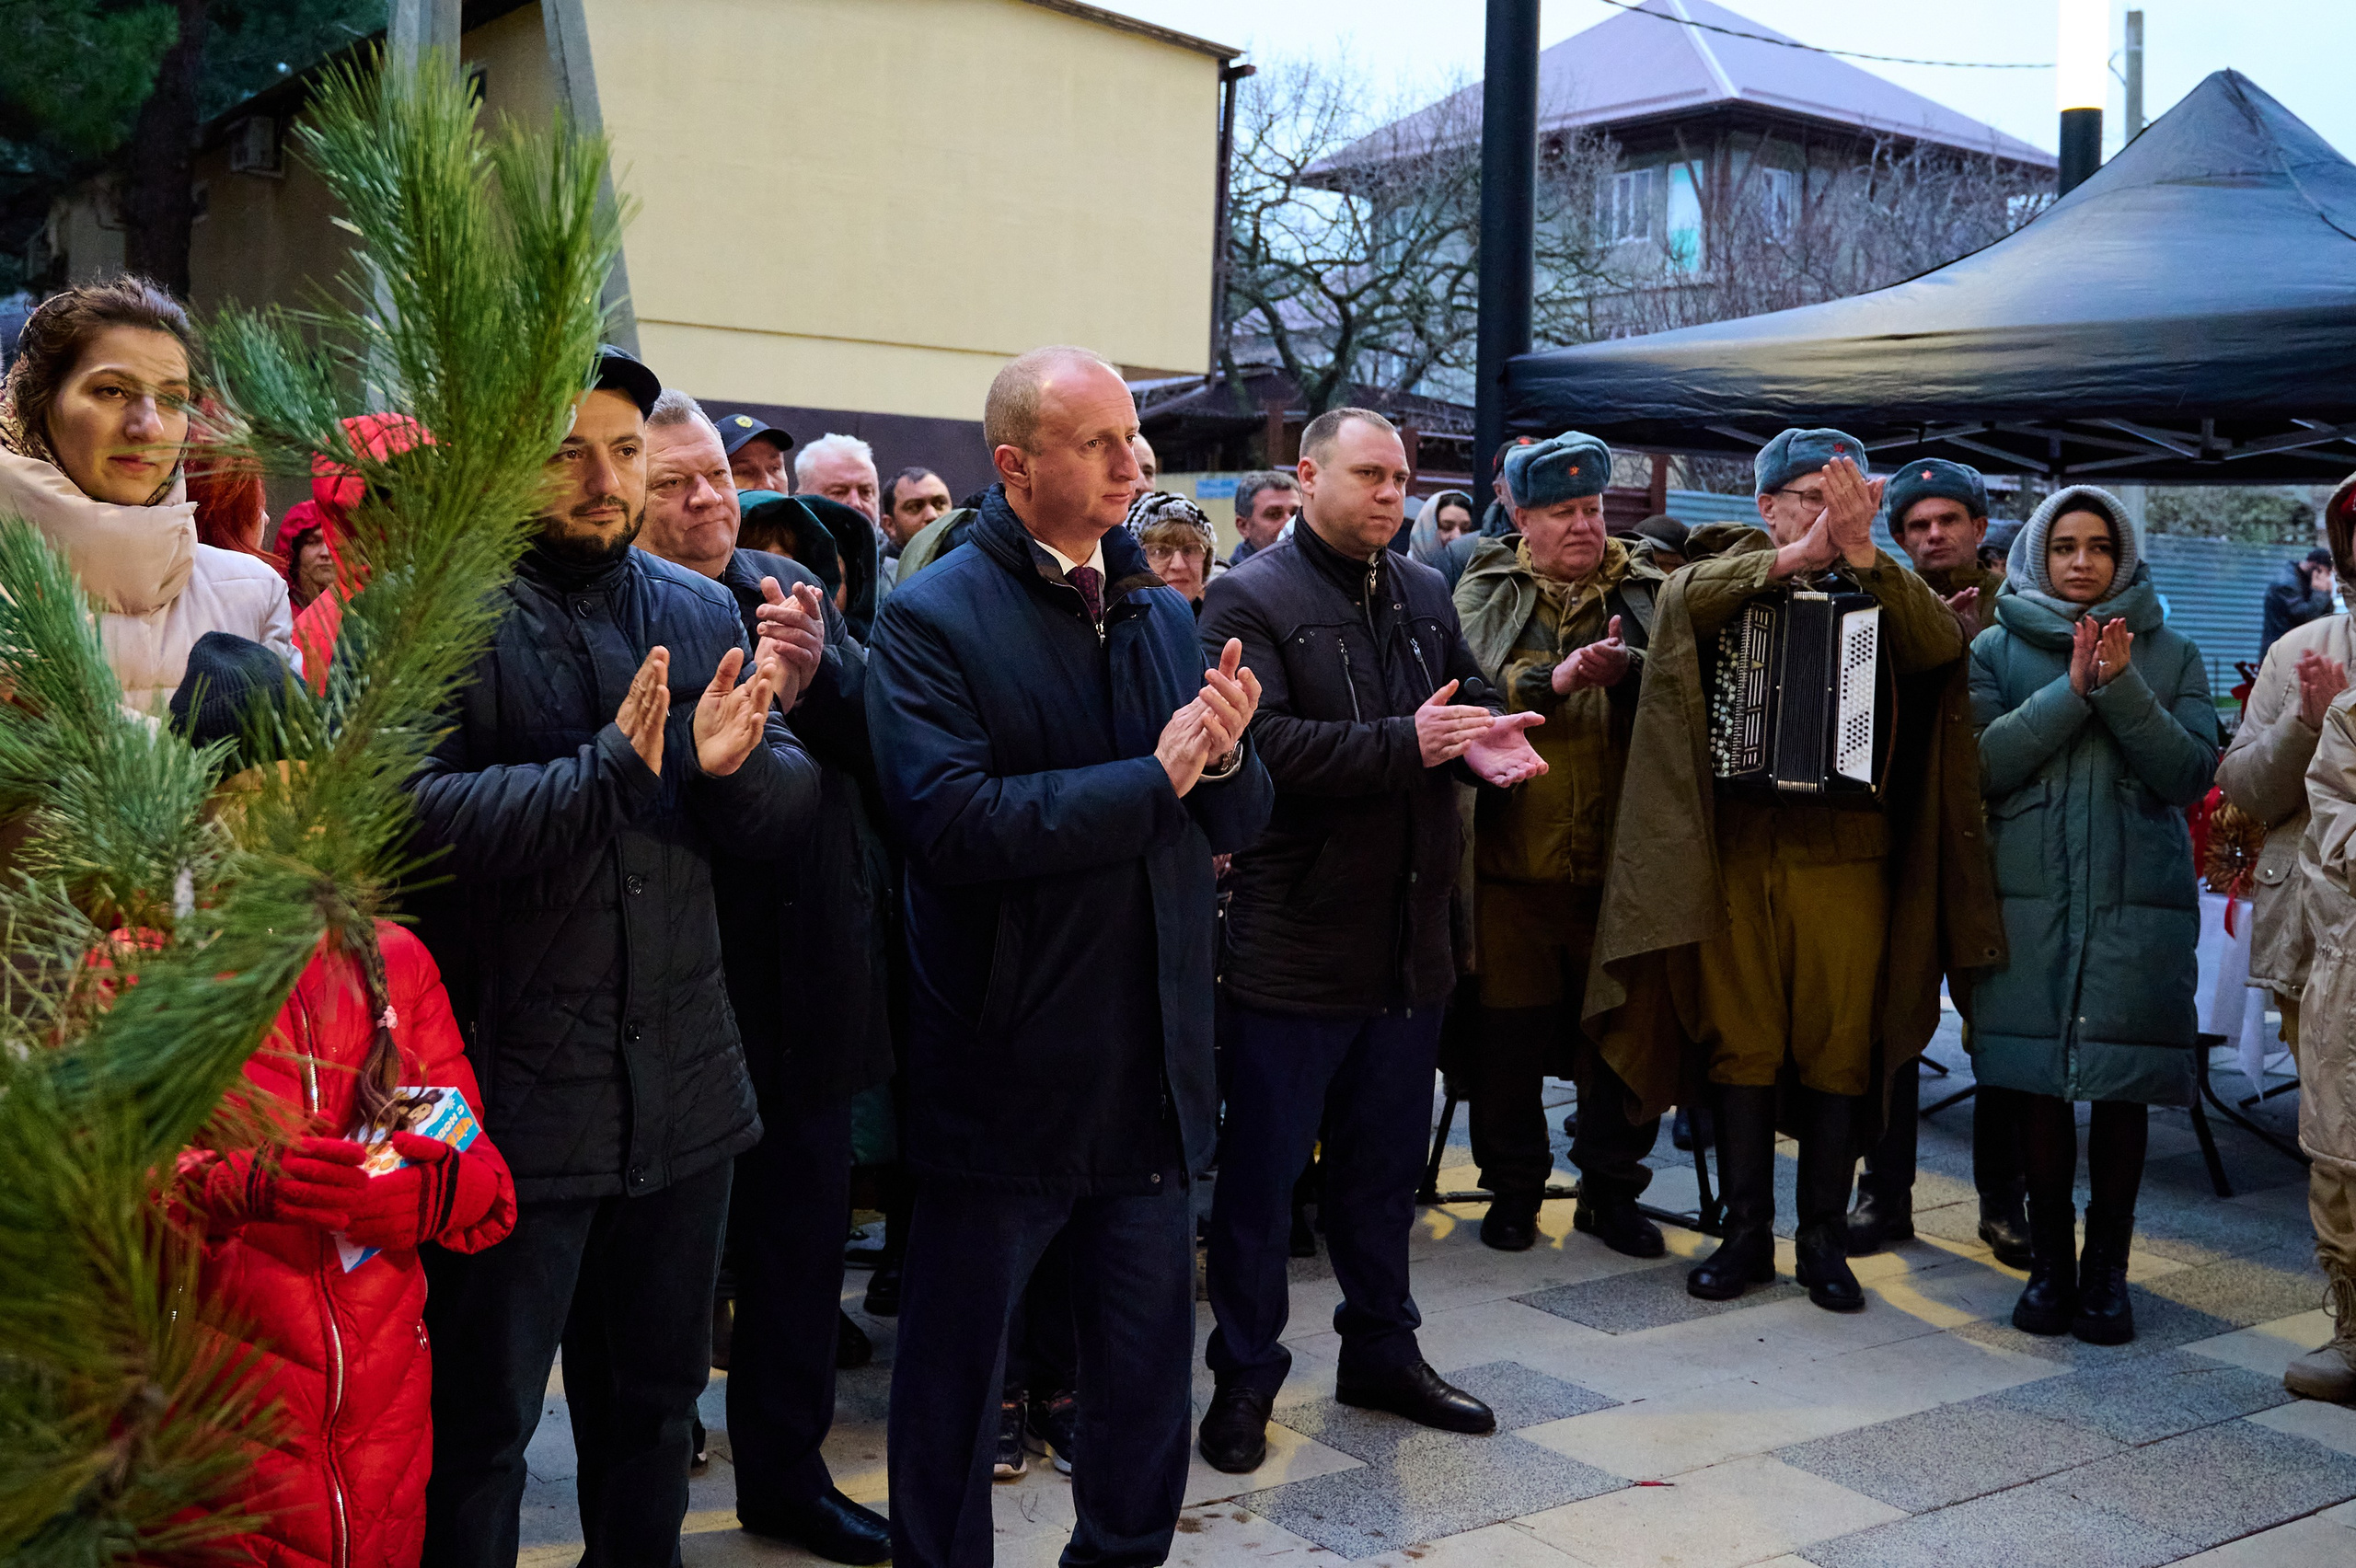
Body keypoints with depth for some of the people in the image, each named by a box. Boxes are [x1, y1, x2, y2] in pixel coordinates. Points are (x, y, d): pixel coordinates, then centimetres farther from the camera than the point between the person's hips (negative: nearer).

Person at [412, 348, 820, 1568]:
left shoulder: (701, 612, 8)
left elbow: (791, 805, 2)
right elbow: (415, 815, -21)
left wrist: (730, 763, -19)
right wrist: (610, 770, -29)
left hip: (681, 1087, 5)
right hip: (514, 1092, -5)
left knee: (653, 1404, 21)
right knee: (477, 1431, 10)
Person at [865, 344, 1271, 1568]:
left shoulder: (1163, 614, 10)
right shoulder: (930, 620, -10)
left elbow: (1239, 823, 10)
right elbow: (953, 823, -25)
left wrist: (1226, 754, -13)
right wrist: (1152, 779, -20)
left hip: (1152, 1060, 6)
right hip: (1004, 1069, -5)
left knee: (1148, 1351, 18)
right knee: (956, 1358, 12)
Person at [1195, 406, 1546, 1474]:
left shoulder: (1424, 595, 12)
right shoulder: (1251, 598, -9)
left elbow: (1473, 700, 18)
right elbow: (1260, 742, -22)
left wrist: (1485, 744, -6)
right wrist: (1408, 744, -25)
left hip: (1408, 937, 6)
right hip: (1292, 939, -6)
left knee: (1385, 1164, 19)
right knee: (1262, 1168, 5)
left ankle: (1381, 1351, 35)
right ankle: (1245, 1376, 20)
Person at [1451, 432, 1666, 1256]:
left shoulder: (1646, 593, 10)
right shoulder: (1486, 595, 7)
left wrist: (1628, 666, -19)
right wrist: (1554, 681, -19)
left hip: (1618, 863, 1)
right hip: (1513, 860, -1)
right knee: (1510, 1033, 6)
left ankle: (1610, 1189, 24)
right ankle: (1513, 1186, 23)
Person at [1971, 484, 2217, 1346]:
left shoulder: (2170, 654, 10)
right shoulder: (1996, 650, 8)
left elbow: (2191, 774, -2)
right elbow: (1982, 763, -6)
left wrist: (2121, 688, -14)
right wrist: (2072, 691, -13)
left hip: (2139, 902, 0)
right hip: (2030, 897, 0)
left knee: (2122, 1089, 1)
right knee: (2038, 1083, 1)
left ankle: (2106, 1271, 13)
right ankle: (2049, 1264, 15)